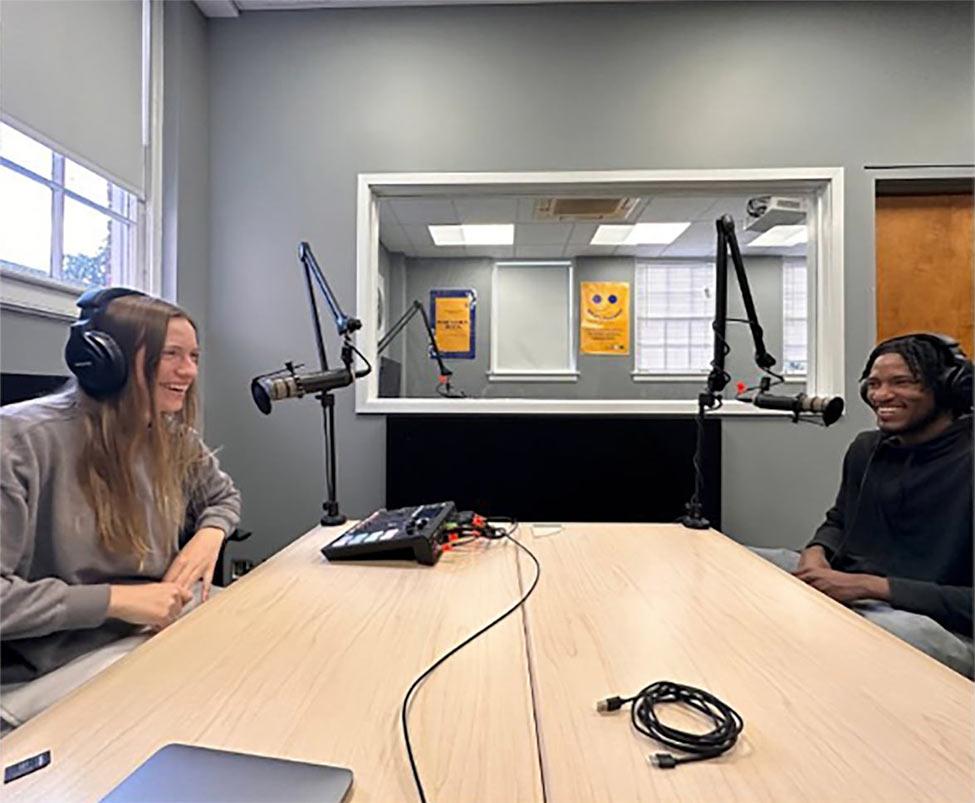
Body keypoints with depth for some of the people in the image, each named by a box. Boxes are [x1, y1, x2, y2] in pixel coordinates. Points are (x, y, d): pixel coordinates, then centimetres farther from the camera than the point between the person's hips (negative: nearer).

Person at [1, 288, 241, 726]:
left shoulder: (175, 439, 2)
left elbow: (223, 495, 19)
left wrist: (210, 534, -3)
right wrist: (114, 600, -24)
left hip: (157, 636, 7)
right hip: (51, 671, -7)